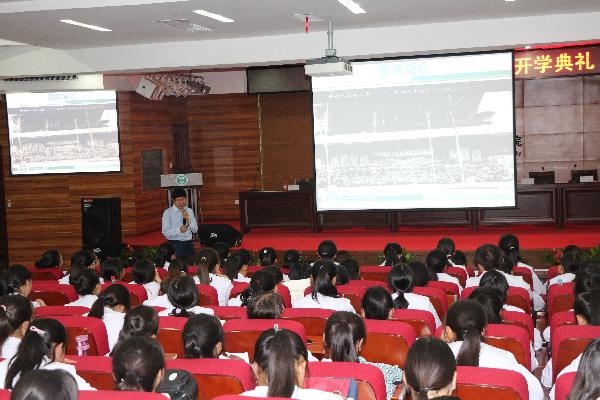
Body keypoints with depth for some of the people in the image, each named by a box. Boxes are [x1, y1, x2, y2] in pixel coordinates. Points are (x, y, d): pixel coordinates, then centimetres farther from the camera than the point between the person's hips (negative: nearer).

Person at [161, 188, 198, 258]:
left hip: (189, 244, 4)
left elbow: (195, 230, 8)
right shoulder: (168, 212, -3)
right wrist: (179, 230, -24)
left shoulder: (189, 211, 10)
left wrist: (188, 220, -8)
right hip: (175, 245, -4)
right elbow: (165, 232, -10)